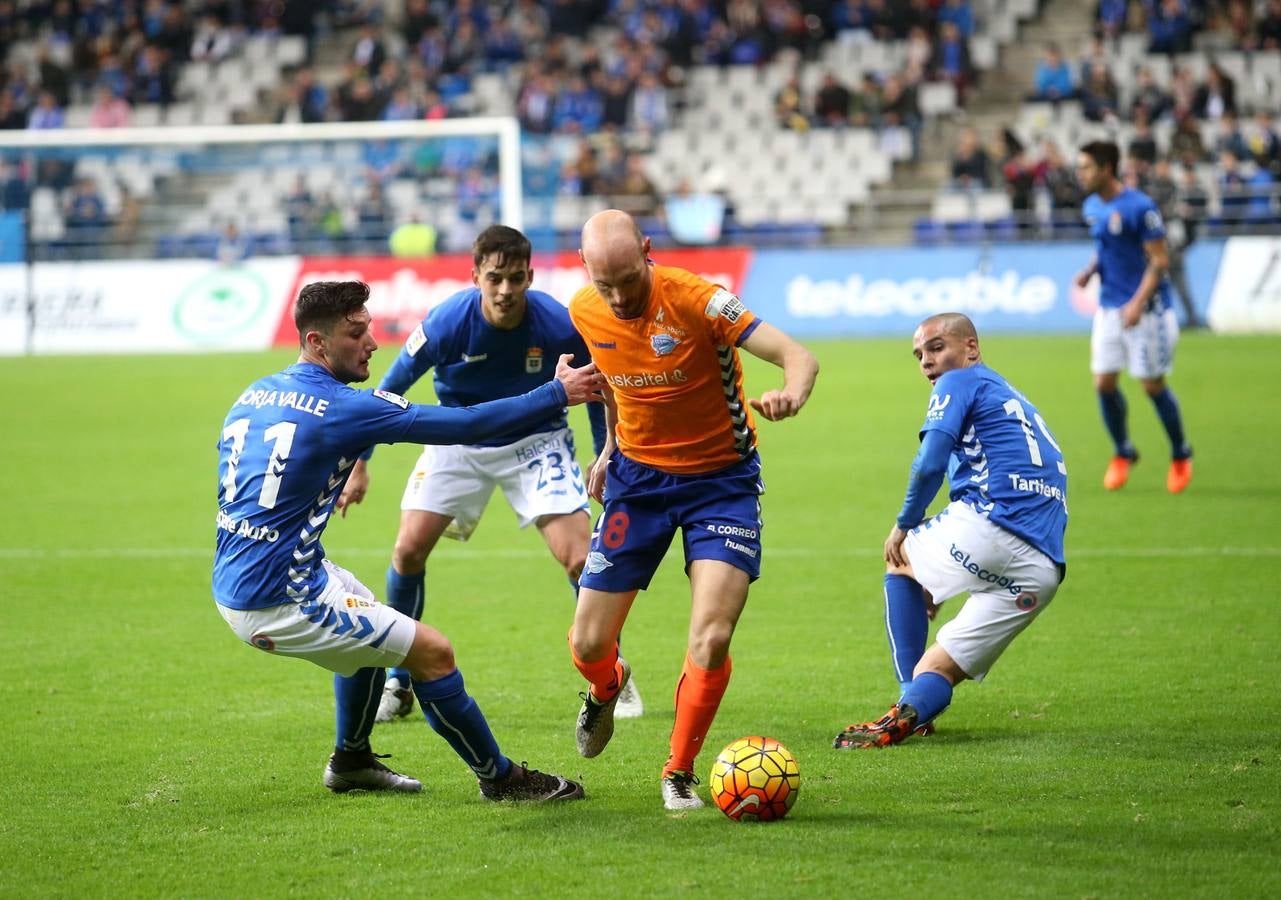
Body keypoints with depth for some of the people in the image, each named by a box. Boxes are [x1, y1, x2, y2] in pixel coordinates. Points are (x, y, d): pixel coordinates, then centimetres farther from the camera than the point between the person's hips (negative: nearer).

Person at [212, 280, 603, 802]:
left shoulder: (254, 395, 9)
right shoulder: (341, 408, -16)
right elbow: (463, 426, -14)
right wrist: (557, 394, -7)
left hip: (233, 583, 9)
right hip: (278, 602, -9)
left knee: (368, 617, 32)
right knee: (432, 651, -3)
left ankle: (351, 762, 40)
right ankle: (499, 778, 10)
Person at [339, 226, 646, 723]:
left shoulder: (559, 325, -25)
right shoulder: (448, 322, -26)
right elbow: (389, 389, -11)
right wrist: (358, 466, -9)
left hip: (536, 440, -1)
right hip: (459, 440, 1)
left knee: (580, 558, -14)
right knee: (409, 550, -8)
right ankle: (397, 685, 13)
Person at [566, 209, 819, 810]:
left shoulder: (695, 300, -24)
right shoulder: (584, 311, -8)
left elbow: (798, 357, -30)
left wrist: (790, 394, -52)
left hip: (722, 478, -4)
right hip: (637, 476, 4)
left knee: (711, 641, -18)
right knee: (588, 644, 2)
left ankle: (679, 773, 5)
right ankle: (606, 690, 41)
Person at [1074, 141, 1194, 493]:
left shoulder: (1139, 207, -16)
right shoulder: (1092, 207, 7)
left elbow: (1159, 260, -15)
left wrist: (1138, 303, -23)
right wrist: (1090, 270, 1)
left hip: (1146, 309, -7)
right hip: (1109, 308, 7)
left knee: (1153, 385, 0)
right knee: (1103, 383, 1)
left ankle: (1180, 455, 20)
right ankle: (1122, 454, 21)